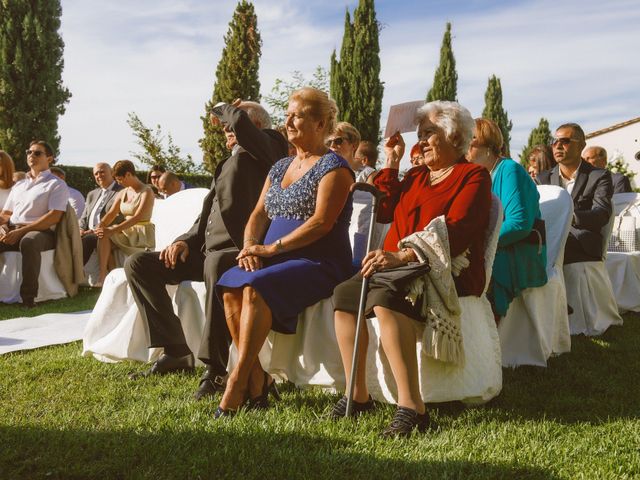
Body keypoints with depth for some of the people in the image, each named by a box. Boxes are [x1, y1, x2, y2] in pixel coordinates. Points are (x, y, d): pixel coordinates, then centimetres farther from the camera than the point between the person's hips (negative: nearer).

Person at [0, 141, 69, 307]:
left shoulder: (57, 184, 6)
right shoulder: (19, 185, 27)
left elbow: (54, 217, -8)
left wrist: (20, 231, -16)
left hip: (41, 232, -5)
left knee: (28, 241, -41)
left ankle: (28, 298, -38)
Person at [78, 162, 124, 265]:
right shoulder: (92, 194, 26)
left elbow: (119, 218, -10)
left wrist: (96, 231, -18)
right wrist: (81, 229, 1)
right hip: (89, 233, 7)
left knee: (85, 240, -34)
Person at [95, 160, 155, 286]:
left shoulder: (146, 192, -10)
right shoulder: (122, 193, 12)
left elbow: (137, 217, -22)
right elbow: (111, 214, 4)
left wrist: (112, 230, -29)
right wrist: (99, 227, -18)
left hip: (143, 234, -7)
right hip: (127, 232, 7)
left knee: (104, 237, -22)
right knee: (103, 235, -18)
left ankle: (103, 278, -21)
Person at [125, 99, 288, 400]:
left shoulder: (269, 147, 2)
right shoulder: (228, 165, 28)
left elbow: (240, 120, -20)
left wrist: (221, 109, 3)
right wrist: (185, 241, 6)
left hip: (238, 252, -9)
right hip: (207, 251, 10)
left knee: (217, 263, -42)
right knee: (138, 264, 2)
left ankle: (215, 368, -34)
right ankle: (176, 352, 2)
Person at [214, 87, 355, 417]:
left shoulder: (333, 167, -3)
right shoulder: (280, 167, 21)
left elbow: (321, 222, -15)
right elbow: (259, 214, 15)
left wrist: (272, 247, -19)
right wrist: (250, 246, -6)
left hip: (319, 262, -7)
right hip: (275, 261, 7)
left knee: (255, 288, -32)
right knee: (230, 288, -22)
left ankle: (238, 382, -26)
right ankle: (257, 378, -17)